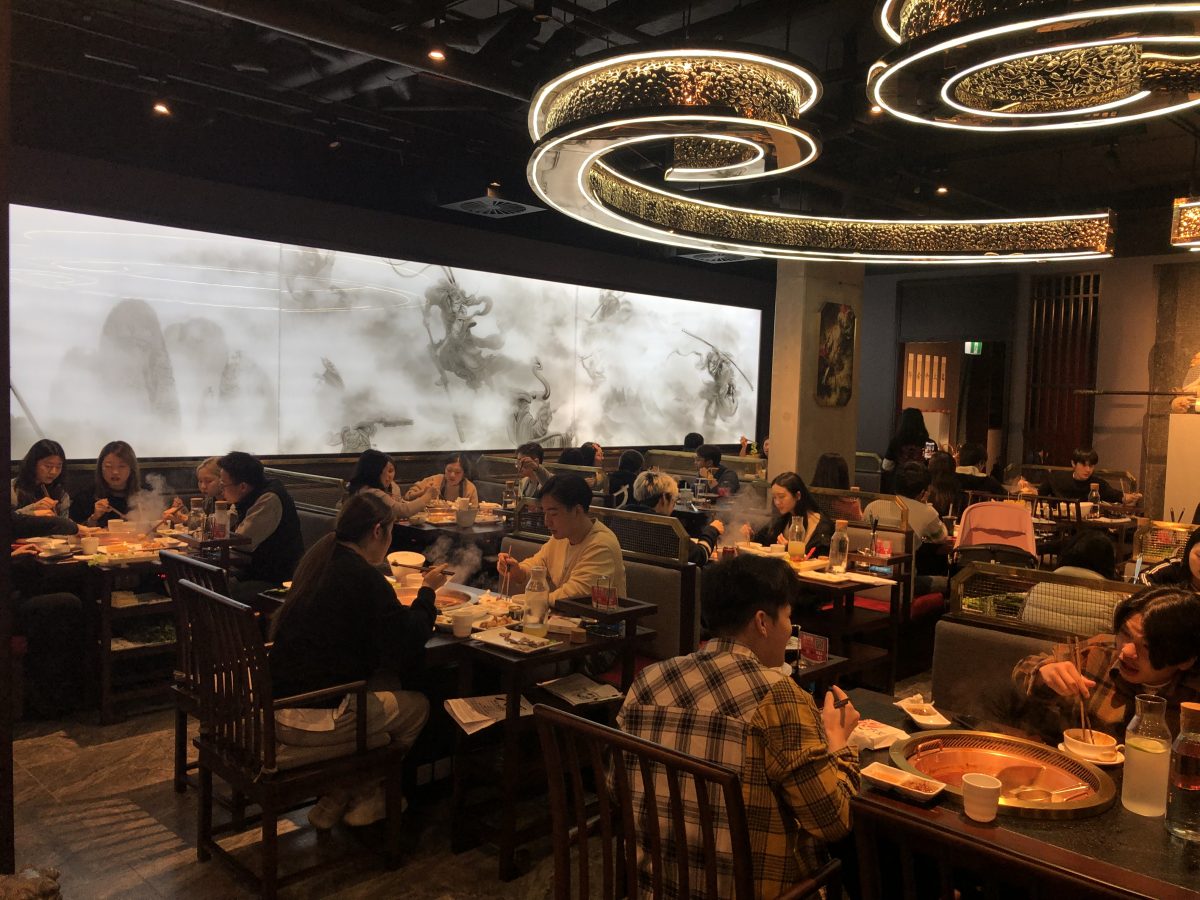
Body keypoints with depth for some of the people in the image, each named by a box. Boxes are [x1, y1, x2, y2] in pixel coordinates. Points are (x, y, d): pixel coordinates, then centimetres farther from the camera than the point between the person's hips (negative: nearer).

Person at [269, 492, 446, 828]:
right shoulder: (364, 578, -18)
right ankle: (366, 797, 26)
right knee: (417, 705, 9)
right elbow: (408, 643, -12)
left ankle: (338, 797, 23)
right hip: (311, 719, -8)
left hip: (277, 705, 8)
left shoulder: (319, 557, 7)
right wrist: (427, 591, 1)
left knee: (387, 682, 20)